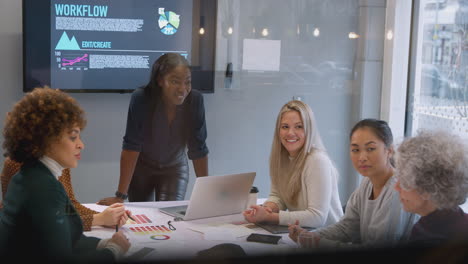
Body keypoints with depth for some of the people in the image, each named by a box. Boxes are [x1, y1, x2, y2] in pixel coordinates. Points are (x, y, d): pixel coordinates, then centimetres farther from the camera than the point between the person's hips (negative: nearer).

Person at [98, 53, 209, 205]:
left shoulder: (195, 100, -22)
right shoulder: (141, 98, -27)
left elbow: (198, 150, -15)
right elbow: (131, 147, -26)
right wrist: (121, 195, -28)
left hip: (175, 169, 1)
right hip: (141, 167, -1)